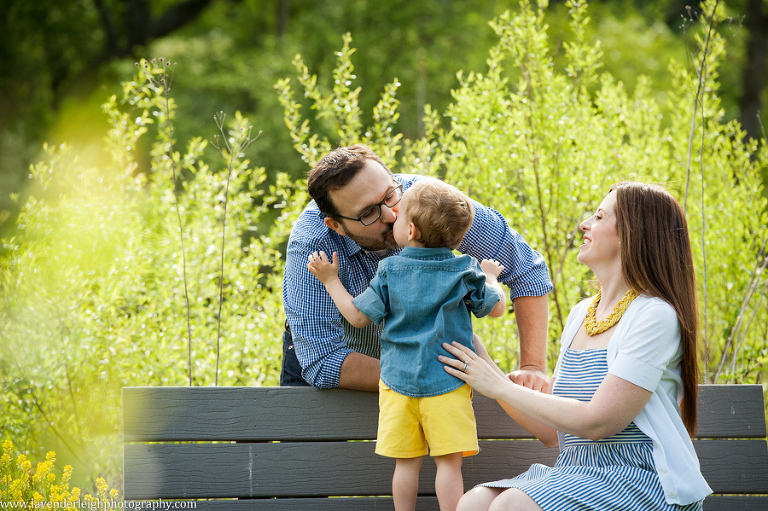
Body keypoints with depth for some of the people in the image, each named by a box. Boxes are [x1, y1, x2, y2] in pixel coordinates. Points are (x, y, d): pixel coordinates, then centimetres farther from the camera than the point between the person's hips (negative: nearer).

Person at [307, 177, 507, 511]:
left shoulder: (390, 272, -3)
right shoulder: (465, 272, -2)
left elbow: (358, 316, -1)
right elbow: (496, 308, 8)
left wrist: (330, 280, 12)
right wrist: (490, 277, 28)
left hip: (398, 383, 1)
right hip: (447, 383, -1)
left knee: (406, 462, 6)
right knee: (449, 462, -1)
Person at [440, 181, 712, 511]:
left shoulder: (655, 316, -10)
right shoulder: (580, 315, 15)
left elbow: (596, 423, -17)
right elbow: (553, 432, 16)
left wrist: (501, 387, -8)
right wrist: (481, 363, 11)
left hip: (639, 482, -7)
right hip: (577, 474, 7)